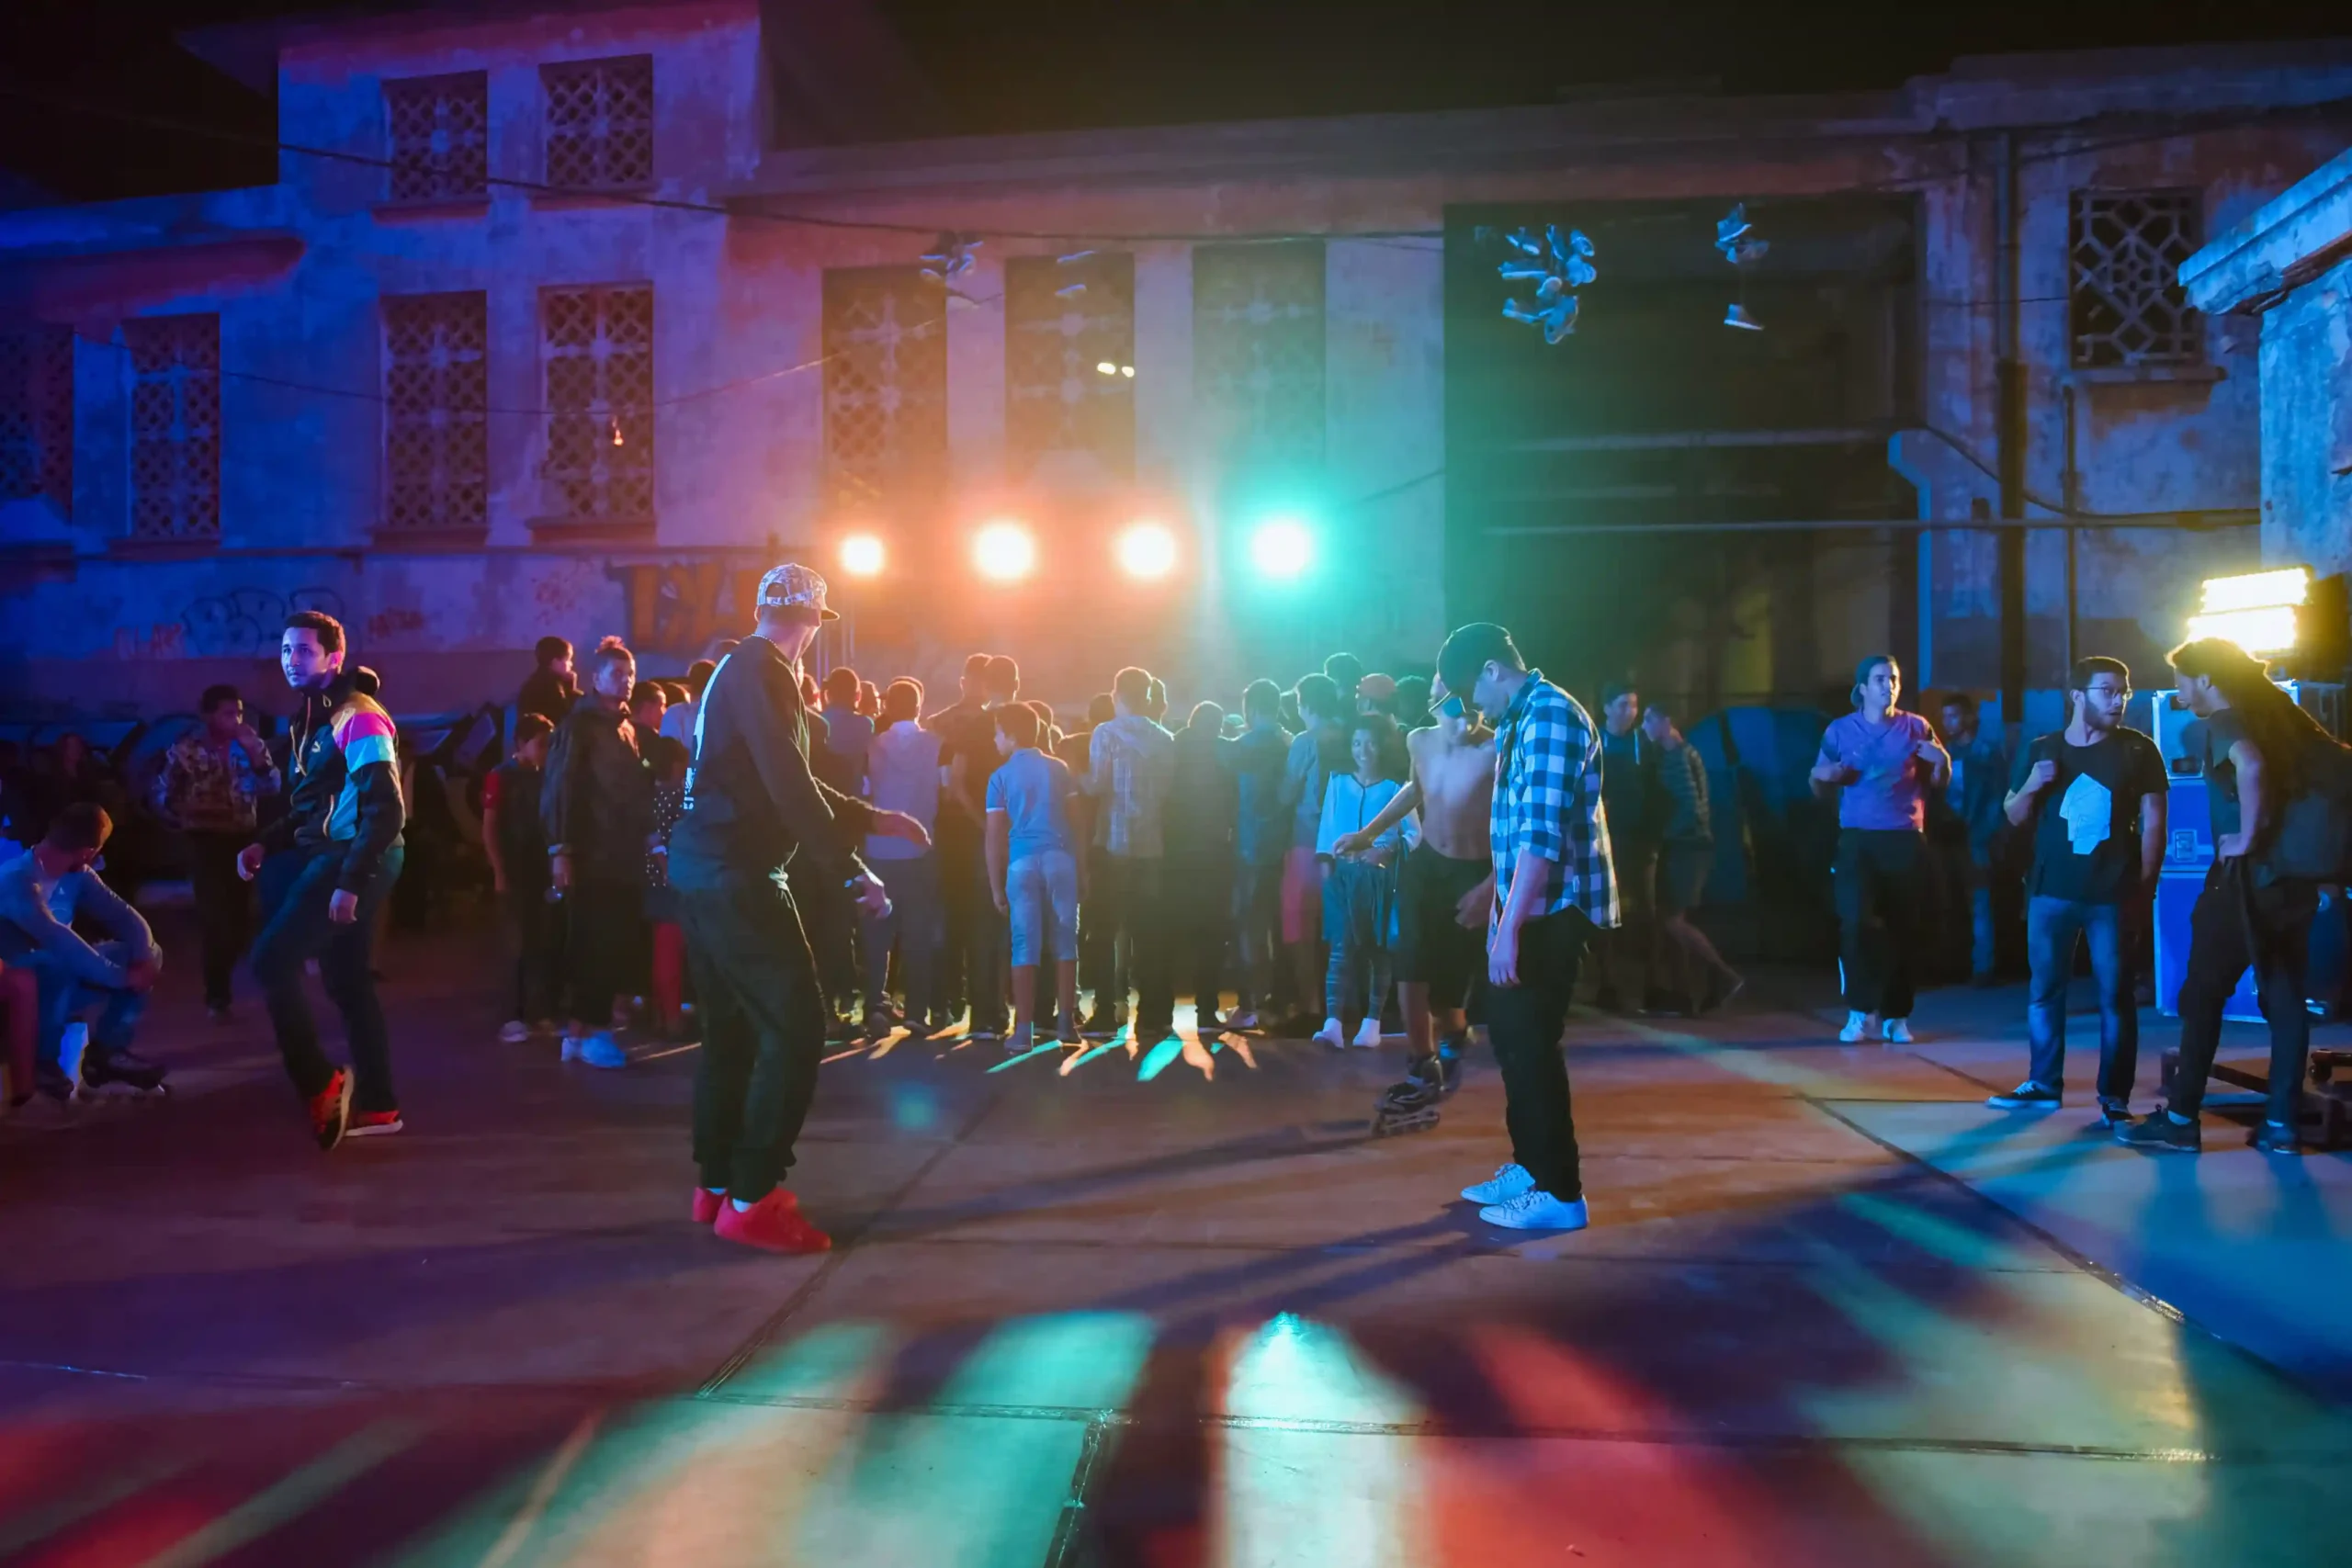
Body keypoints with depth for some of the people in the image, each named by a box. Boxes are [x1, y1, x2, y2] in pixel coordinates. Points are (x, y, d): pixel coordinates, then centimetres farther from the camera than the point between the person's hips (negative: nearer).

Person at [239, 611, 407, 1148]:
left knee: (271, 959, -13)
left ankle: (321, 1085, -3)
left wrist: (351, 882, -24)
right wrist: (265, 845, 9)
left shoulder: (357, 717, -13)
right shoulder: (309, 719, 18)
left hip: (354, 862, -10)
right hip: (326, 856, 10)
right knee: (347, 982, 12)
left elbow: (386, 811, -21)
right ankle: (377, 1106, 19)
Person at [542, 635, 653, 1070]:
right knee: (594, 945, -6)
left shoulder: (627, 727, 18)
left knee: (621, 944, 5)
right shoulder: (579, 725, -4)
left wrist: (649, 836, 9)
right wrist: (559, 850, -18)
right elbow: (558, 789, -11)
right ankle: (585, 1031, 2)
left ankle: (592, 1021, 15)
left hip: (624, 853, 7)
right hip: (592, 853, -7)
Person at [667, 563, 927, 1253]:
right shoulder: (764, 672, -12)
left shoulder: (737, 668, 18)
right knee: (795, 1028, -9)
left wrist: (877, 819, 26)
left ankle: (717, 1185, 24)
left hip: (707, 869, 11)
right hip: (737, 876, -10)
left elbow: (790, 783, 23)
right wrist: (852, 874, -19)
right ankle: (753, 1199, -5)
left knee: (733, 1028, 16)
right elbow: (790, 788, -21)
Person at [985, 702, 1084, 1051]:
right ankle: (1067, 1023, 12)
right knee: (1065, 941, 9)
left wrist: (996, 887, 5)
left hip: (1022, 861, -1)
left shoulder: (1000, 777, 6)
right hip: (1061, 857, 1)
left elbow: (995, 836, 2)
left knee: (1025, 945, 0)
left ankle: (1024, 1030, -2)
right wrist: (1082, 864, 8)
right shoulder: (1059, 769, 11)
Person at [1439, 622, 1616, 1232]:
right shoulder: (1520, 721, 16)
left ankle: (1559, 1191, 6)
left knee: (1531, 1042, -5)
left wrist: (1508, 927, -27)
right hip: (1529, 908, 10)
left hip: (1554, 910, -10)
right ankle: (1529, 1164, 28)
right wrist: (1500, 911, 20)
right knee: (1510, 1033, 16)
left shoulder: (1551, 714, -17)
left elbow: (1543, 835, -25)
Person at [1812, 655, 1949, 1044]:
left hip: (1904, 839, 1)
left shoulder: (1916, 727, 7)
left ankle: (1895, 1016, 13)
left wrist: (1941, 760, -13)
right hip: (1857, 839, -1)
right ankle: (1861, 1009, -1)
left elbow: (1938, 784, 7)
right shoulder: (1840, 730, 5)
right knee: (1856, 922, -14)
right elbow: (1820, 789, 9)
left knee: (1902, 928, 3)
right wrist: (1823, 776, -13)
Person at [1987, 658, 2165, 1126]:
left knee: (2116, 996, 1)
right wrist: (2030, 786, -10)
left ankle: (2115, 1097, 8)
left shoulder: (2138, 750, 1)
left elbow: (2153, 820, 0)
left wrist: (2145, 885, -5)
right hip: (2051, 891, 2)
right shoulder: (2042, 750, 5)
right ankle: (2043, 1084, 19)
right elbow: (2014, 817, 10)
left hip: (2114, 894, -2)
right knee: (2043, 991, 8)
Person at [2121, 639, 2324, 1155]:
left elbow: (2249, 766, -32)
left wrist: (2247, 839, -21)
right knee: (2285, 1000, 10)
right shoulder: (2282, 715, 13)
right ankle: (2282, 1123, 13)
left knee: (2202, 996, 0)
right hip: (2294, 875, 7)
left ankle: (2181, 1120, 3)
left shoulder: (2223, 722, -10)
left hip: (2246, 876, -7)